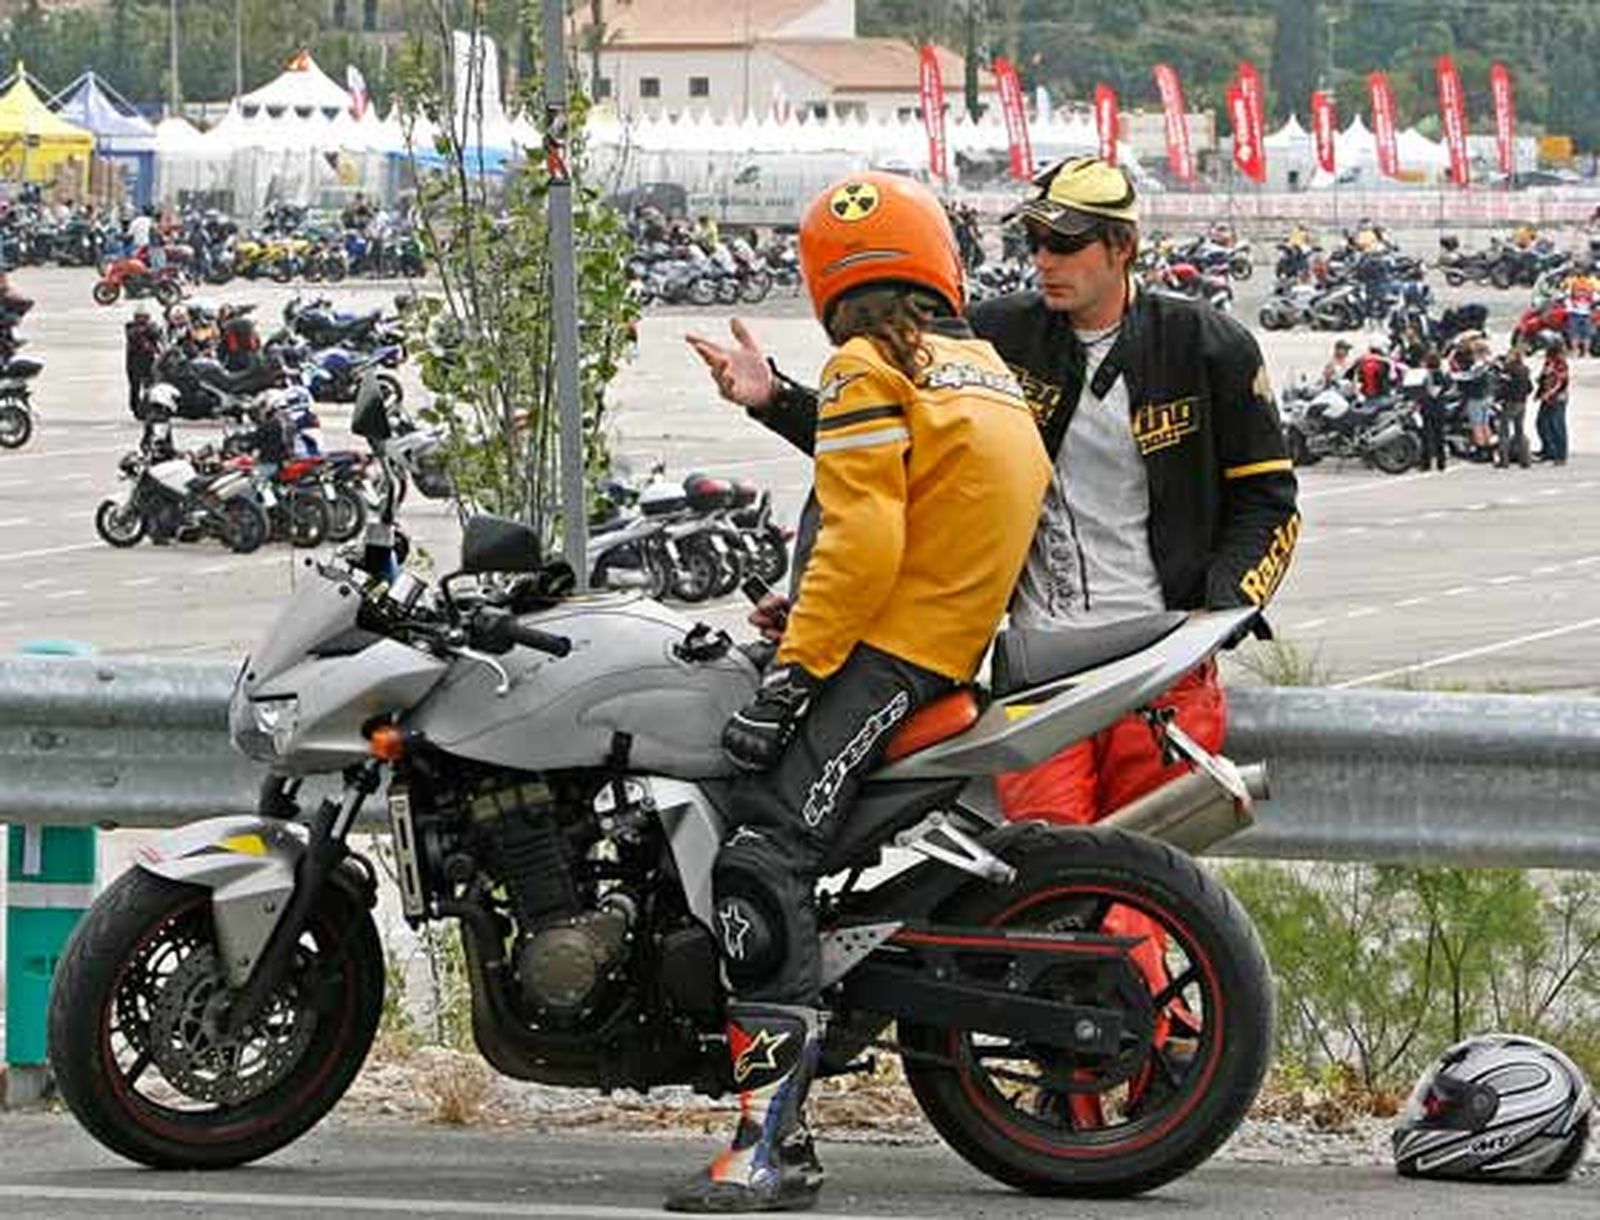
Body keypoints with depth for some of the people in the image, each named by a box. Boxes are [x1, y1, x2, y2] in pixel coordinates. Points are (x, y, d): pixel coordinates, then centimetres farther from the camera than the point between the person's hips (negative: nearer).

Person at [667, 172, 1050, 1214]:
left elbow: (863, 539, -17)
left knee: (765, 857, -19)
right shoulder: (992, 370, 17)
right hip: (959, 648, 10)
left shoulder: (868, 374, -8)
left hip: (885, 648, -10)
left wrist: (789, 674, -17)